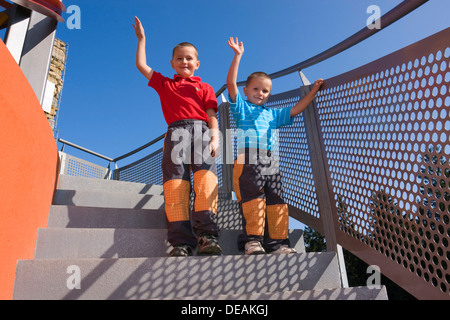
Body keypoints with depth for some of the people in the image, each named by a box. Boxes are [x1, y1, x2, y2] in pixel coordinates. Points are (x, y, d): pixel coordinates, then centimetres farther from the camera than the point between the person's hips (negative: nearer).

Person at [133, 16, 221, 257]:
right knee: (175, 182, -16)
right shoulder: (164, 84, 31)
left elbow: (212, 115, 13)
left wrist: (215, 137, -4)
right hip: (176, 131, 1)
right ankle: (181, 242, -20)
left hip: (201, 131, 0)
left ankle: (206, 235, -27)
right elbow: (141, 65, 31)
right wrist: (141, 38, 38)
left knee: (206, 178, -22)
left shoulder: (204, 88, 26)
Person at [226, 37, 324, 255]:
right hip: (248, 159, -4)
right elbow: (231, 83, 4)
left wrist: (313, 91, 28)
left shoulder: (273, 114, 29)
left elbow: (296, 110, 30)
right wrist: (238, 56, 2)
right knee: (253, 199, -14)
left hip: (271, 161, 5)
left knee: (276, 200, -2)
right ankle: (253, 239, -9)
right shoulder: (241, 108, 16)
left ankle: (278, 242, 0)